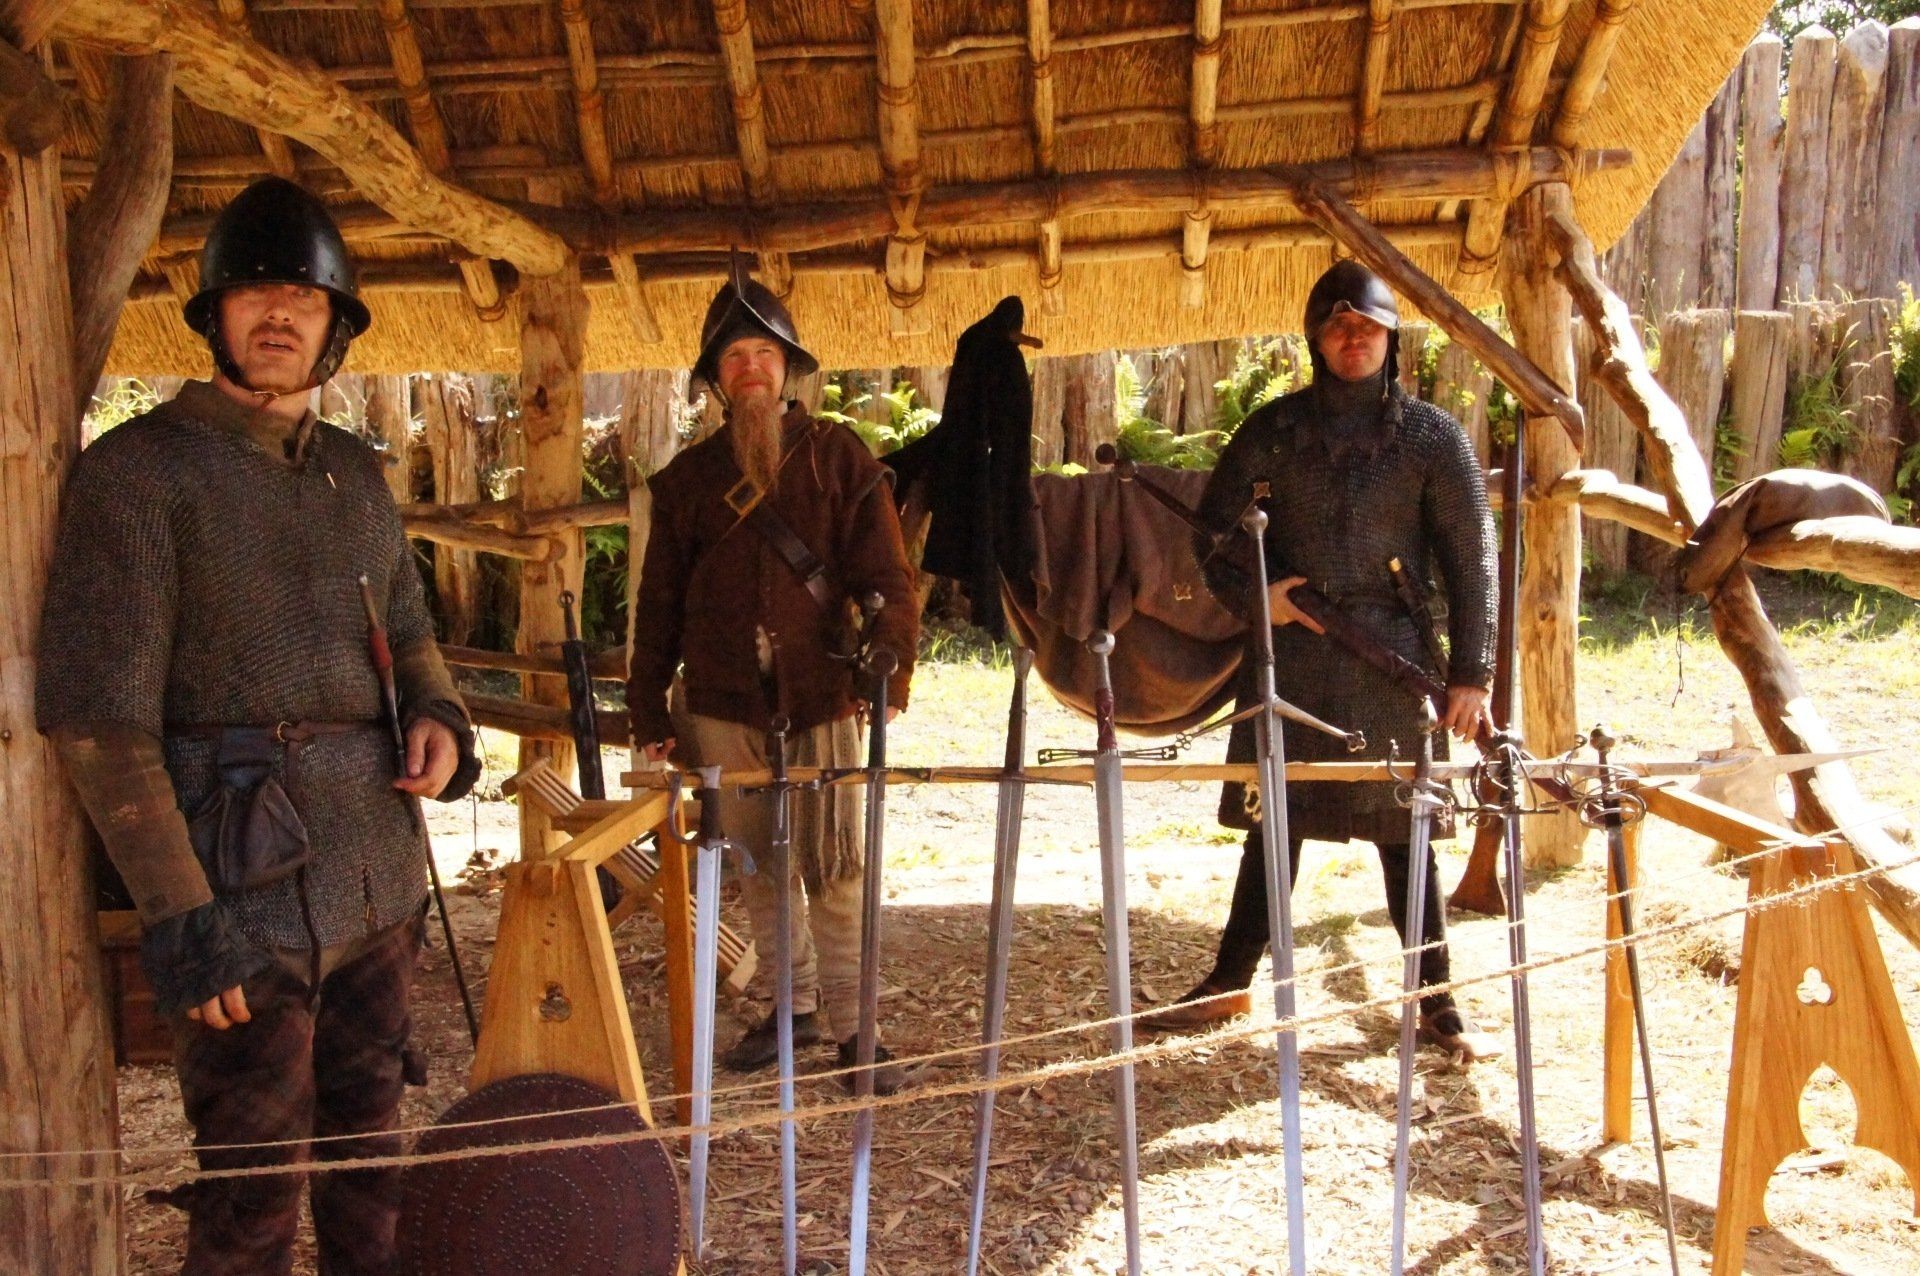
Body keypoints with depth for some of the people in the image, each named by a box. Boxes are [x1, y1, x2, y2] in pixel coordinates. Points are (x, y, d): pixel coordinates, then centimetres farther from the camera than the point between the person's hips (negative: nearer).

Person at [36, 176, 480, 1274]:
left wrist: (437, 713, 0)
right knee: (255, 1188, 5)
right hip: (246, 889, -6)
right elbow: (100, 715, -12)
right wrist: (179, 914, -16)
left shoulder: (357, 472, 11)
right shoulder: (143, 469, -8)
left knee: (370, 1139, 19)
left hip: (381, 876, 6)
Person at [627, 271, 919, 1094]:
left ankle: (852, 1027, 9)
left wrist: (891, 660, -19)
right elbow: (659, 603, 11)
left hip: (819, 698, -3)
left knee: (833, 871, -1)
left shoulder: (839, 457, 3)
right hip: (722, 706, 3)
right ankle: (795, 1004, 27)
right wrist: (649, 711, 8)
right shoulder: (690, 476, 10)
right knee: (760, 867, 11)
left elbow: (887, 576, -3)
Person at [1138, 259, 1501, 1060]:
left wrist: (1471, 674, -2)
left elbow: (1471, 558, 2)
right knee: (1272, 824, 9)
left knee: (1404, 832, 6)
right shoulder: (1276, 429, 4)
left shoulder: (1433, 437, 1)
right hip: (1290, 653, 1)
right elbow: (1213, 526, 10)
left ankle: (1436, 1003, 20)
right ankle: (1229, 985, 22)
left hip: (1392, 660, -1)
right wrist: (1251, 595, -7)